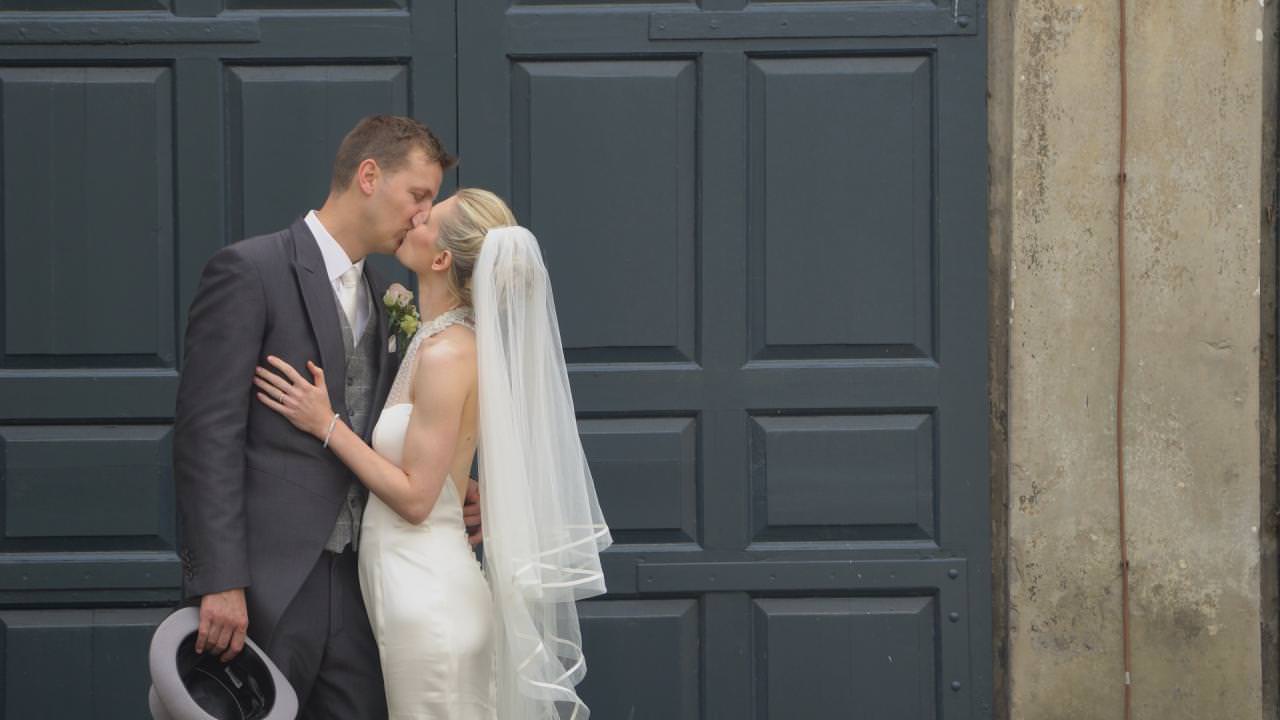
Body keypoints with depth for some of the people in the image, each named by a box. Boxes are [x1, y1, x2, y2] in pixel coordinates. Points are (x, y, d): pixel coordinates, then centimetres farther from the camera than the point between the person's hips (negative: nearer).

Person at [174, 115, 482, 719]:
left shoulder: (379, 296, 17)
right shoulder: (250, 272, -8)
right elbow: (207, 435, -14)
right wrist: (219, 583, -19)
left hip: (352, 580, 7)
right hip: (265, 584, -7)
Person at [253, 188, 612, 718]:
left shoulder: (446, 354, -19)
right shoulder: (440, 341, 8)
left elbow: (415, 498, -18)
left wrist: (326, 425, -15)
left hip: (426, 599, -9)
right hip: (421, 590, 9)